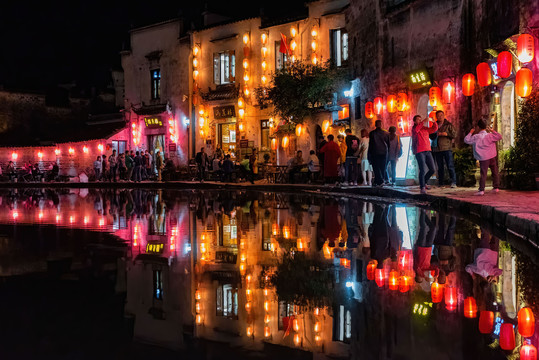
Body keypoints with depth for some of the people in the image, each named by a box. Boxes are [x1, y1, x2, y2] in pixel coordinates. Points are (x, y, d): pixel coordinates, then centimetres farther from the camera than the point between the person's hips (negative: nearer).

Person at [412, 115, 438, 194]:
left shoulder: (425, 128, 19)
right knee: (422, 170, -12)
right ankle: (422, 187, -6)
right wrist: (423, 122, -27)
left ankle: (424, 183, 25)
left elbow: (434, 129, 18)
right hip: (419, 152, -6)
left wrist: (434, 122, 0)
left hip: (427, 151, 6)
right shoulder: (414, 129, 2)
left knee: (432, 169, 7)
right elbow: (416, 130, -20)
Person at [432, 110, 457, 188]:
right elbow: (431, 135, 20)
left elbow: (454, 134, 0)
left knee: (450, 166, -8)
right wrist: (436, 134, 0)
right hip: (437, 149, 4)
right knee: (440, 167, 7)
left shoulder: (448, 125, 4)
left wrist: (446, 134, -14)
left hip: (447, 148, -4)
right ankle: (441, 183, 12)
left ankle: (453, 182, -7)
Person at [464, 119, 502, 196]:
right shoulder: (490, 135, 0)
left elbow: (466, 140, -2)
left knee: (483, 174, -3)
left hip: (483, 158, -3)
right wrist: (492, 131, 12)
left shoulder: (476, 137, -6)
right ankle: (496, 187, 19)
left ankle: (481, 190, -8)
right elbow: (499, 137, 5)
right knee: (495, 172, 15)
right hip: (492, 157, 3)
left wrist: (470, 133, 10)